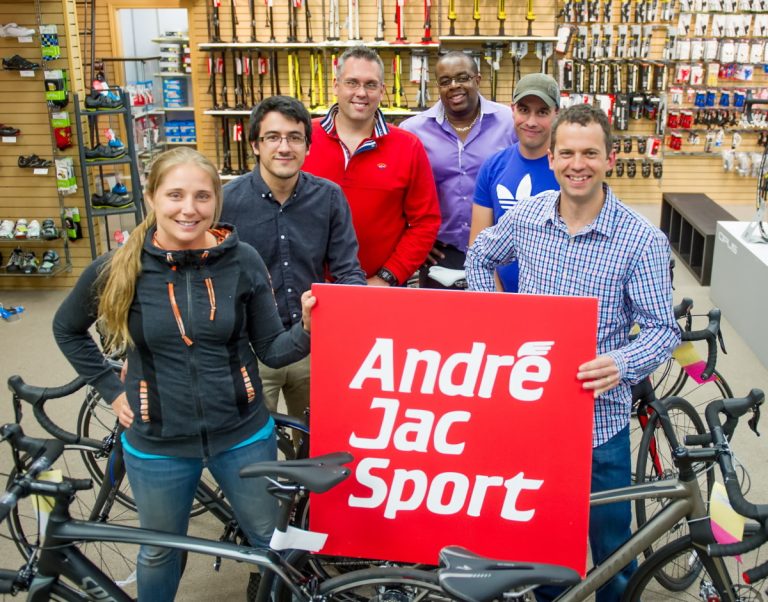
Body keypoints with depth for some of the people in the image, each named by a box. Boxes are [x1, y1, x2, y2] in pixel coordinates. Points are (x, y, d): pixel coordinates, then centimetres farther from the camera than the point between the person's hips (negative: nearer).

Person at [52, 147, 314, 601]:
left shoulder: (242, 261, -11)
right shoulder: (118, 269, -12)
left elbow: (271, 350, -5)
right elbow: (67, 329, 7)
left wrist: (307, 329, -23)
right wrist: (111, 389, 2)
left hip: (243, 434, 0)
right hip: (158, 444, 0)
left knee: (271, 539, 19)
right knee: (160, 552, 22)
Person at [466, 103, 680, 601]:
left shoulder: (642, 240, -14)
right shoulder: (525, 217, -4)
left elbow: (663, 328, -12)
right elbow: (480, 255, 16)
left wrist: (622, 365, -31)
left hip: (599, 416, -3)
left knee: (610, 543, 12)